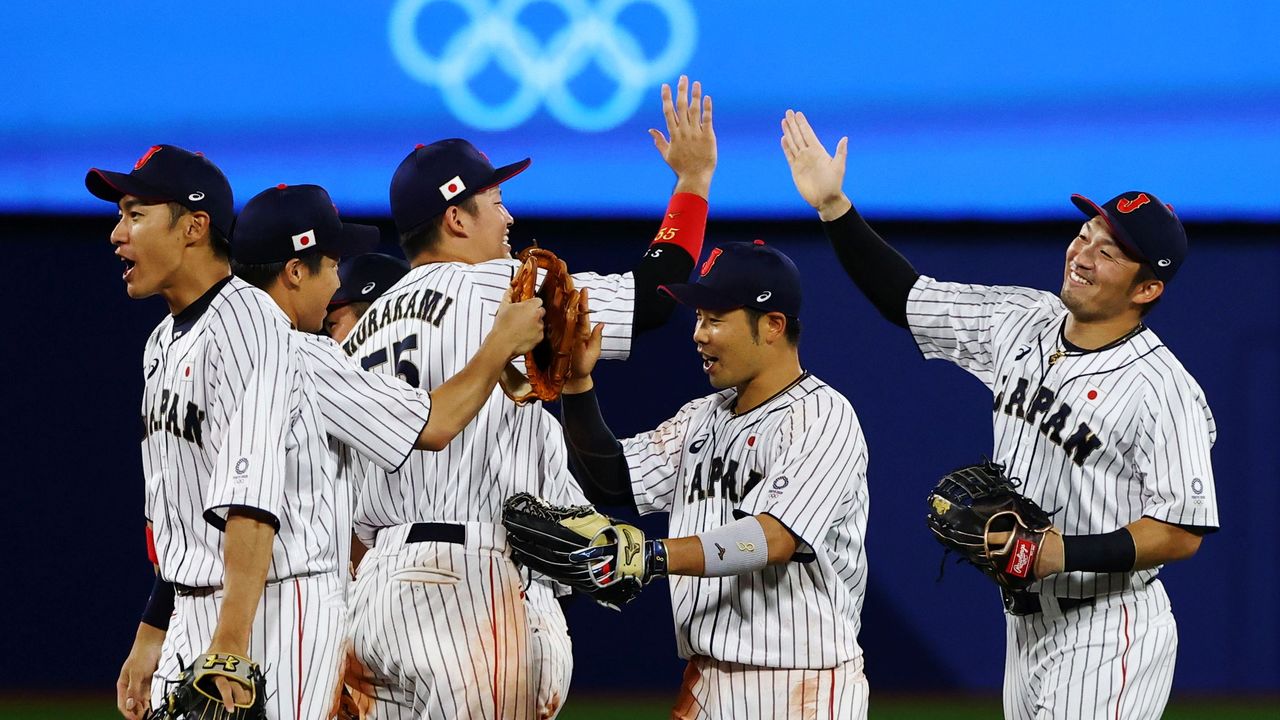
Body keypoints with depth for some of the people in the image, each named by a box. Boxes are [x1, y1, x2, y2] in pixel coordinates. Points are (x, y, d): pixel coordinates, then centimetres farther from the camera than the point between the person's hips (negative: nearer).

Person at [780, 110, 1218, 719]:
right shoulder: (1022, 323, 6)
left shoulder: (1162, 390, -16)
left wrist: (1067, 552, -25)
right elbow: (905, 298, 14)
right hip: (1026, 623, 8)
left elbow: (1182, 532, -16)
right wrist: (833, 208, 4)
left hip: (1104, 645, -8)